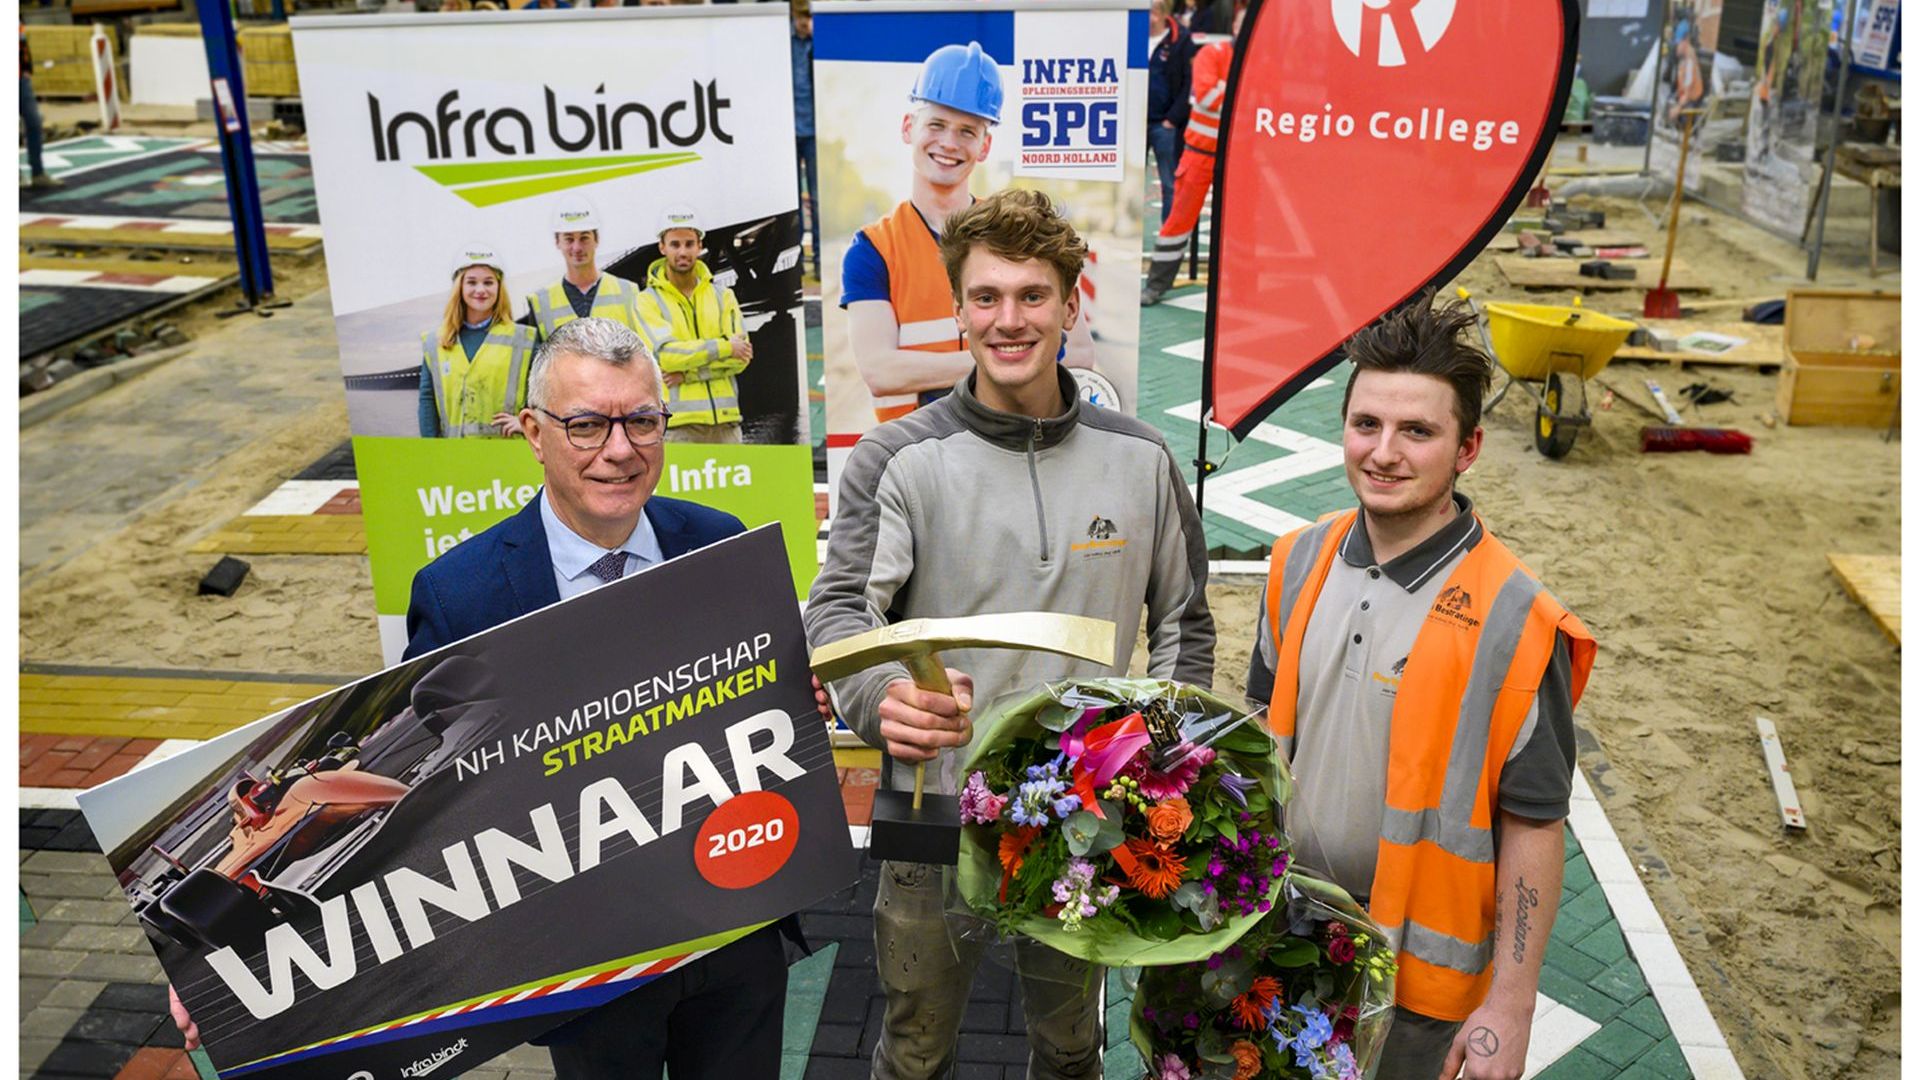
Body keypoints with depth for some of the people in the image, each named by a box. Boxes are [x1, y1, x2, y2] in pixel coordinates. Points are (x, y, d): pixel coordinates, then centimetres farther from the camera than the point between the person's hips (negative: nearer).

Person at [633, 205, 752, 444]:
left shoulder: (723, 296, 13)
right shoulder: (649, 301, 4)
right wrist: (726, 346, -10)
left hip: (726, 419, 3)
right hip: (678, 424, -3)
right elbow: (665, 353, -12)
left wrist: (689, 372, -10)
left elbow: (741, 357, 2)